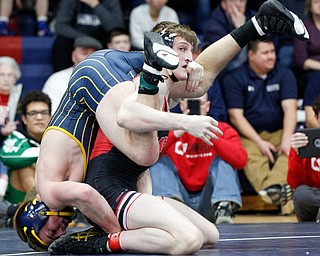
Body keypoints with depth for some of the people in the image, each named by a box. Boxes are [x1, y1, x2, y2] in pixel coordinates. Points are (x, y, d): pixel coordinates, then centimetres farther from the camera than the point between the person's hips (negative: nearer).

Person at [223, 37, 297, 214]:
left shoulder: (284, 75, 8)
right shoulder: (235, 79, 1)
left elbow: (290, 109, -3)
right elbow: (236, 117, -5)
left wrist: (286, 139, -21)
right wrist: (260, 142, -17)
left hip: (279, 132, 2)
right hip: (249, 135, -2)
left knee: (290, 151, -31)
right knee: (252, 155, -35)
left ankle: (278, 185, -54)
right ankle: (269, 189, -58)